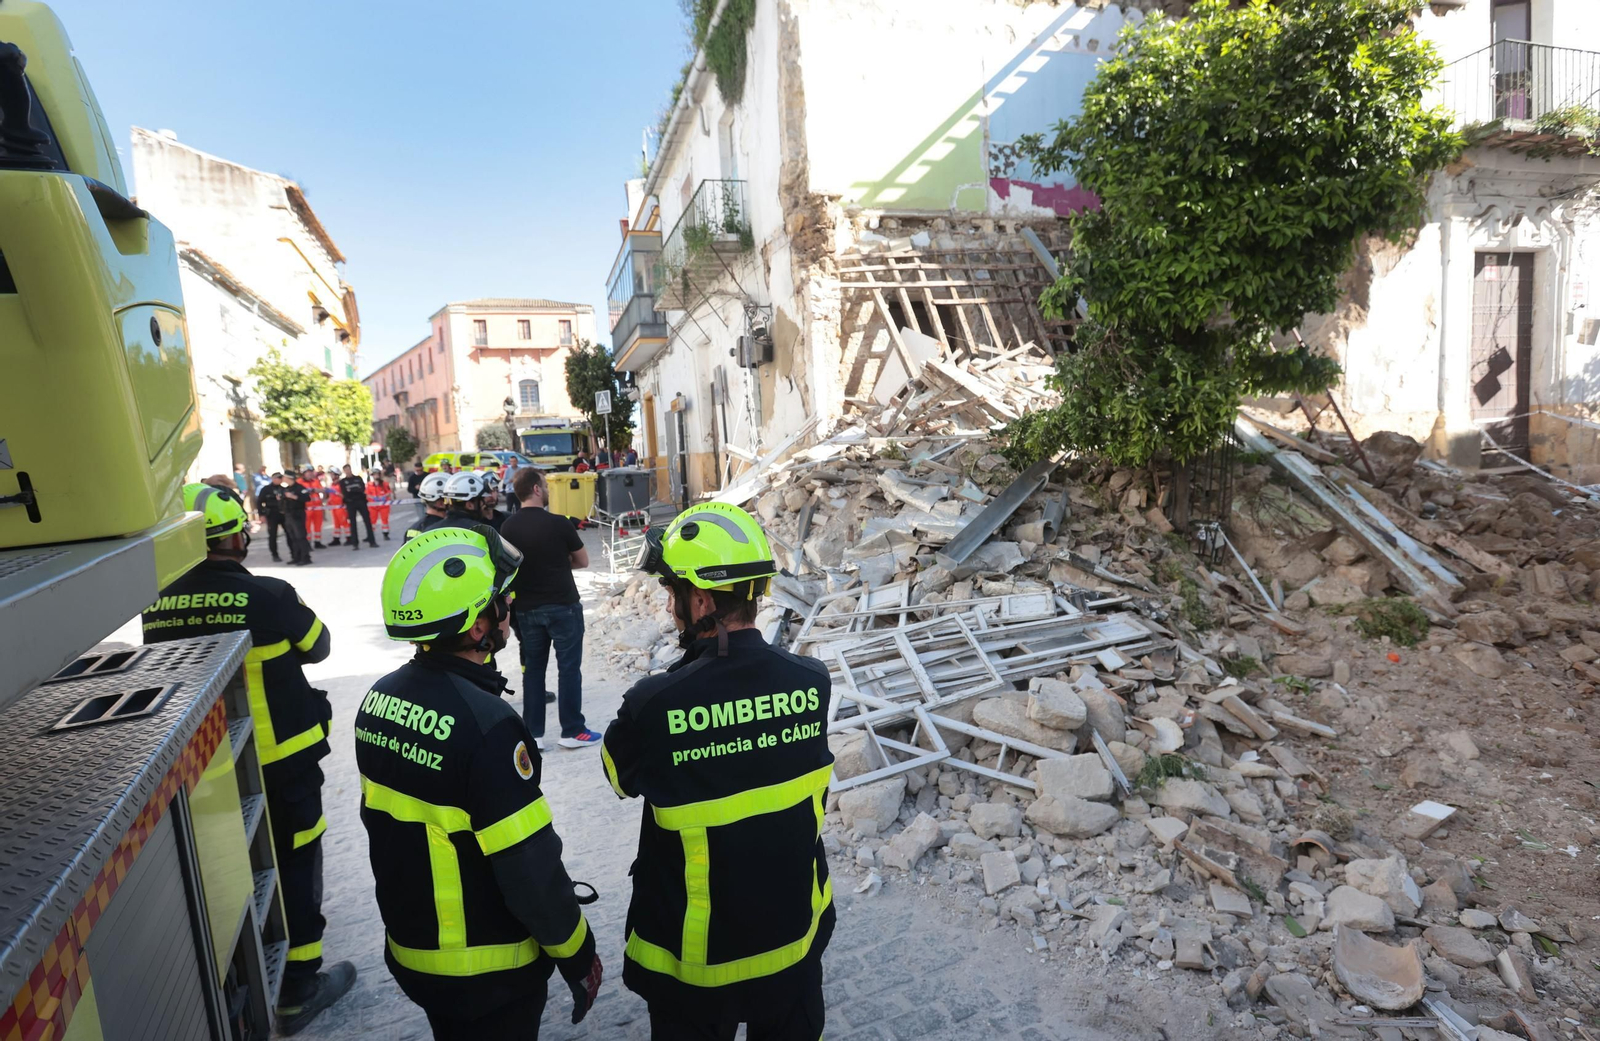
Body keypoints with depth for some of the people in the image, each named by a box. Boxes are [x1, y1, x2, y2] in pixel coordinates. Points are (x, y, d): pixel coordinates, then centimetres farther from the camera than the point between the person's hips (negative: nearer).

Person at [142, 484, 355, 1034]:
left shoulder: (156, 608, -8)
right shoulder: (269, 595, -22)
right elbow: (317, 647, -5)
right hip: (279, 760, -5)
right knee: (293, 861, 11)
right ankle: (297, 989, 21)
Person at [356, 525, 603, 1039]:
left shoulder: (380, 697, -6)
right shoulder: (485, 724, -31)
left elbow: (383, 819, 7)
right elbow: (531, 868, -26)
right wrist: (578, 956, -11)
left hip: (409, 946, 7)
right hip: (485, 971, -7)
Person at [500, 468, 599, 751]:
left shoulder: (507, 527, 0)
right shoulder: (558, 523, -14)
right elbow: (583, 561, -3)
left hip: (527, 608, 5)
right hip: (562, 605, -5)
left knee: (533, 668, 13)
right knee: (568, 667, 4)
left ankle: (532, 733, 17)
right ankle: (572, 731, 9)